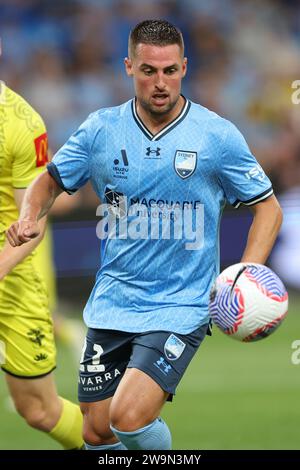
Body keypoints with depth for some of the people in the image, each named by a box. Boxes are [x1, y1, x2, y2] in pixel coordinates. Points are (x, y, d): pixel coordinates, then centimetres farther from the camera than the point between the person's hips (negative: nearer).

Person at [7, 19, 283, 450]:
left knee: (128, 418, -21)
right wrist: (30, 216, -6)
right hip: (112, 304, 4)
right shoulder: (101, 129, 1)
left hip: (181, 307, -4)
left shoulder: (218, 135, -7)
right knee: (96, 433, 6)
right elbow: (52, 179, 16)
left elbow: (267, 207, 2)